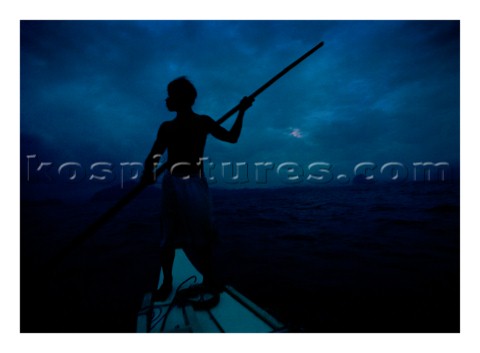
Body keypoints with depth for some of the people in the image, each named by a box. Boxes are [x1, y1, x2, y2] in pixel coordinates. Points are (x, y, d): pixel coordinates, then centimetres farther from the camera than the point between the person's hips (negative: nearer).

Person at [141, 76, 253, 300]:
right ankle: (166, 283, 17)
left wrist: (241, 112, -3)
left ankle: (208, 280, 16)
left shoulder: (203, 122, 4)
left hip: (195, 183, -2)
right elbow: (153, 157, 0)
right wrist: (148, 172, -19)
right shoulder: (167, 127, 9)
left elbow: (232, 138, 3)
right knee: (168, 237, 3)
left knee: (201, 236, 1)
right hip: (172, 184, 2)